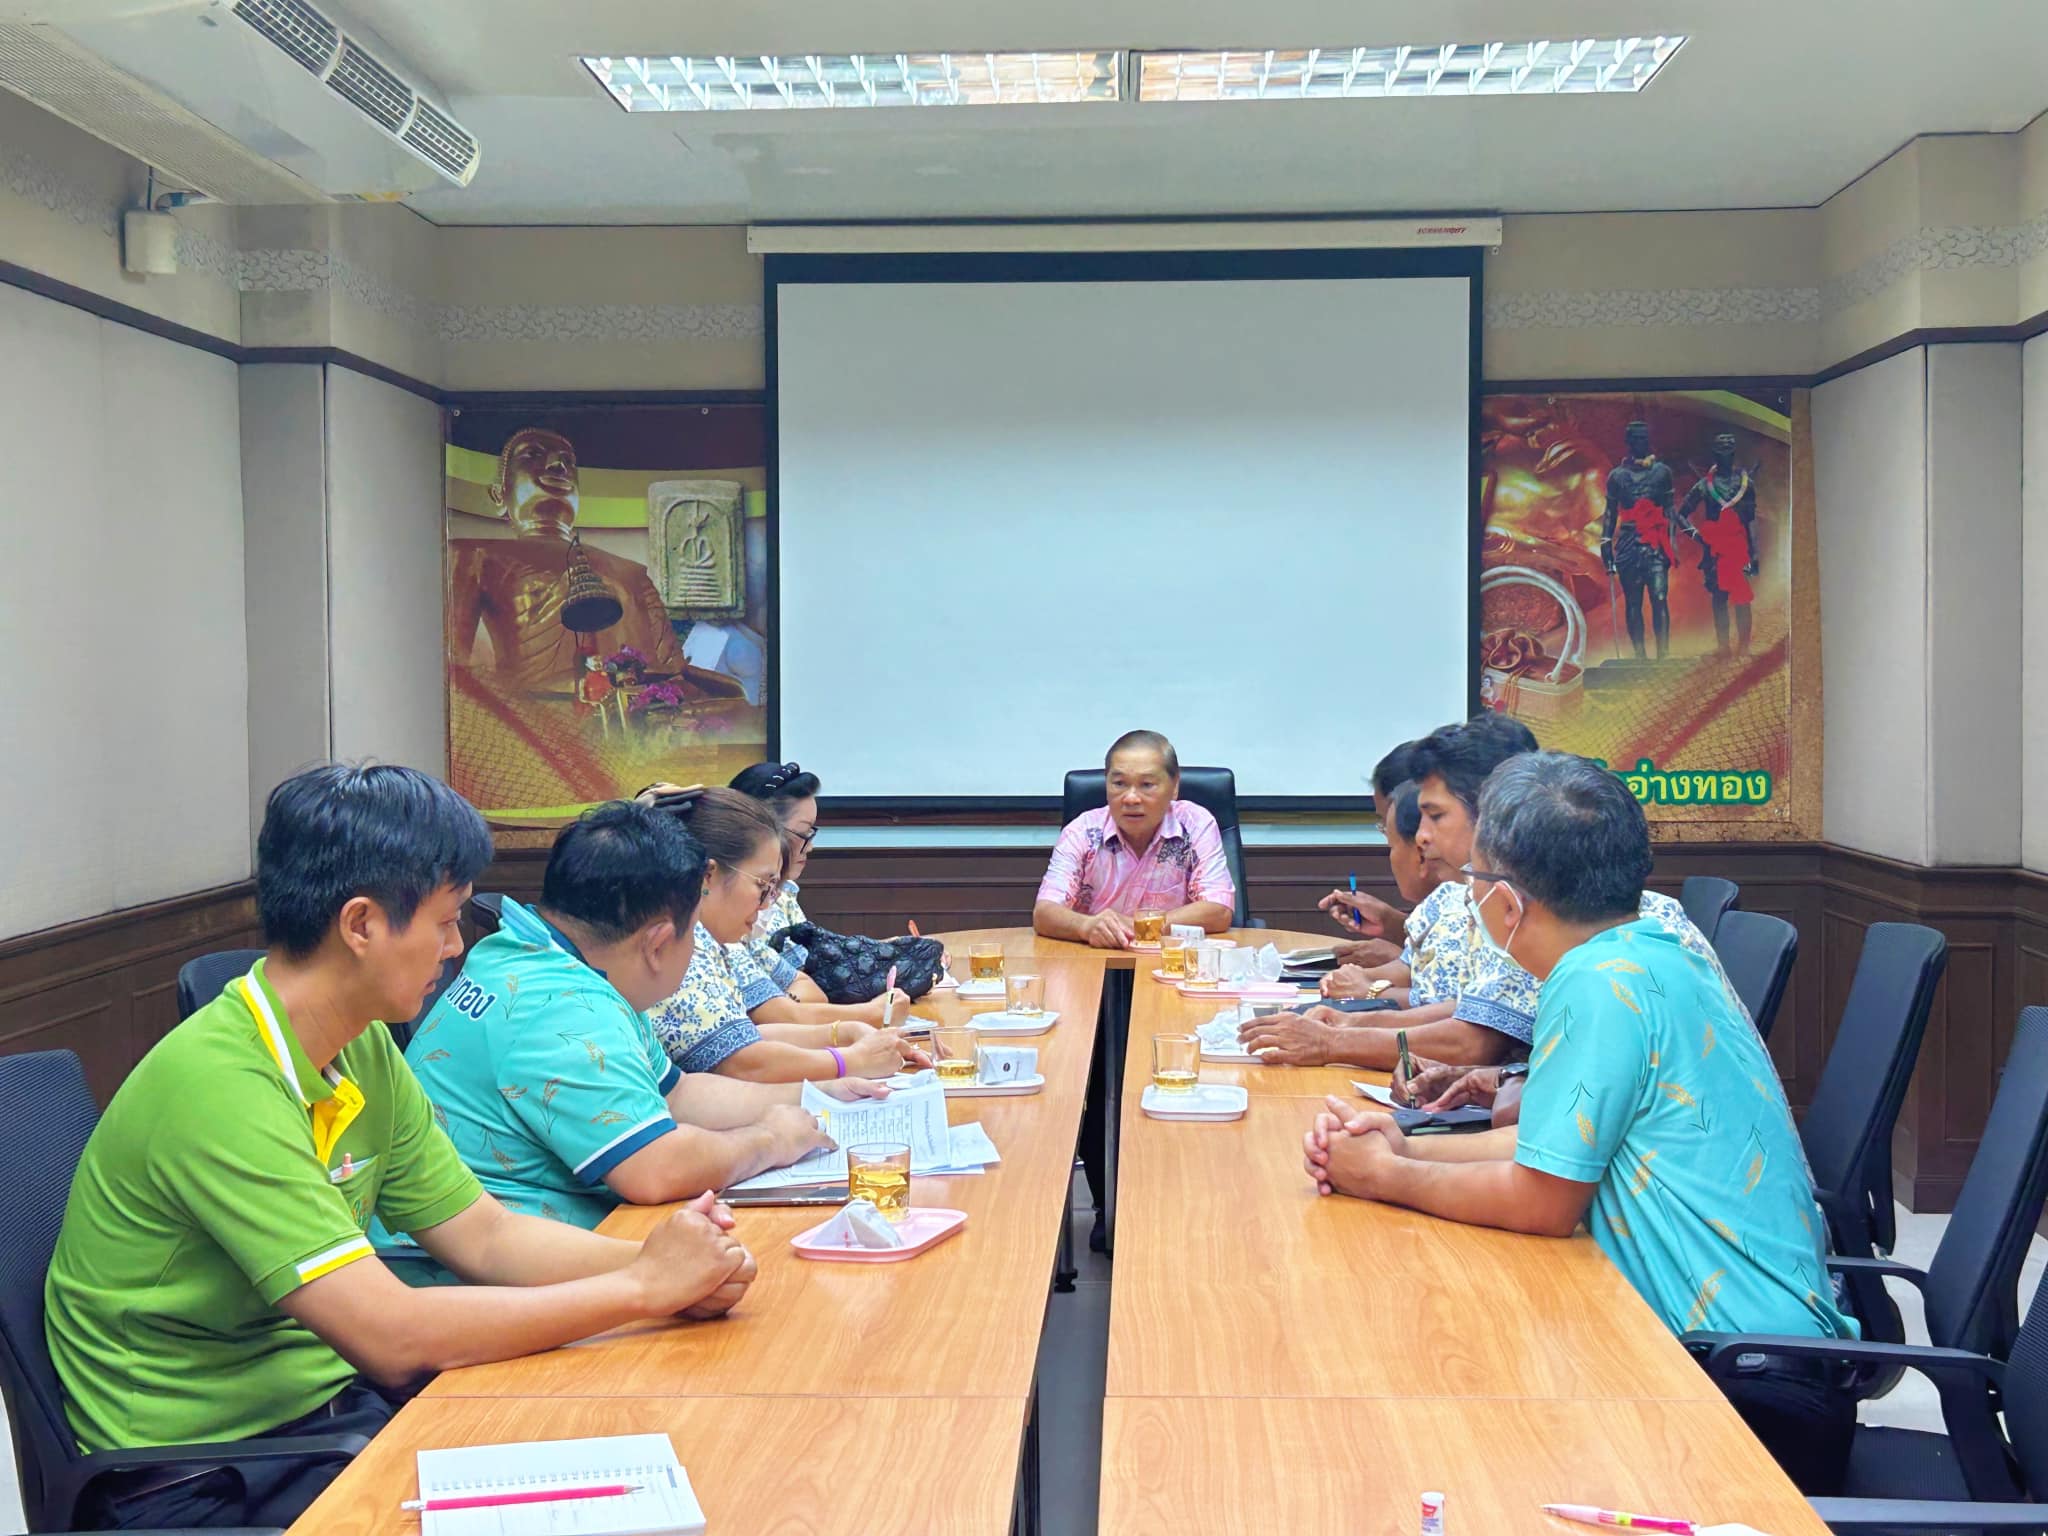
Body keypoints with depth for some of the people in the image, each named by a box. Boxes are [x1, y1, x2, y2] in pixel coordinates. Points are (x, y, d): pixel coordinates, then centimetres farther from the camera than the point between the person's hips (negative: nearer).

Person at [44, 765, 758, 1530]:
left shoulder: (363, 1051, 4)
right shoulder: (218, 1084, -24)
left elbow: (483, 1237, 6)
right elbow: (392, 1334, -28)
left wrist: (668, 1264, -11)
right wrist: (642, 1287, -20)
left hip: (328, 1402, 8)